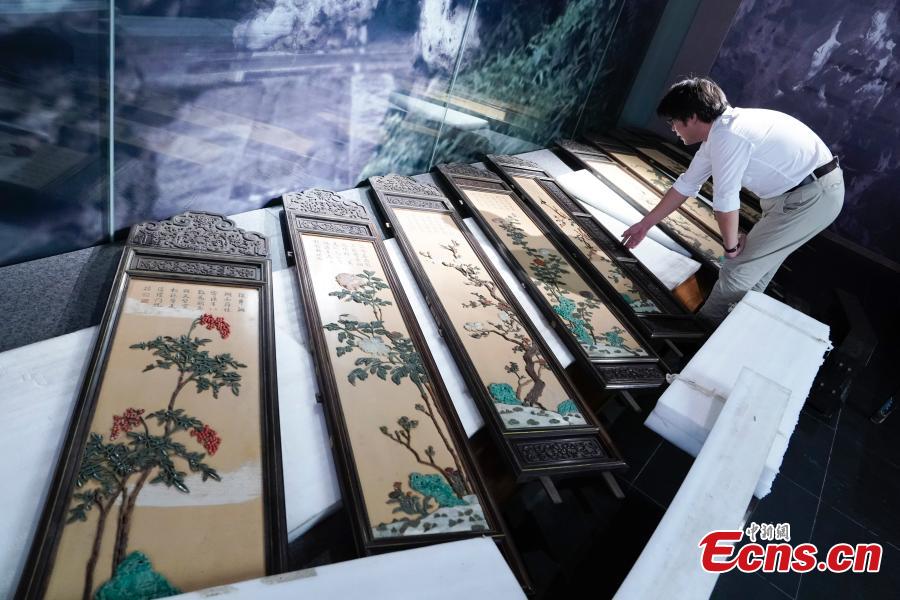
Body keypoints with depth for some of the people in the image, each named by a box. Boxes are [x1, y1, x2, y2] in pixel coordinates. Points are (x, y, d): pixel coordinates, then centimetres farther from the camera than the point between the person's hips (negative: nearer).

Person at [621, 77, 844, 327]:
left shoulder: (727, 136, -25)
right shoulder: (716, 133, 6)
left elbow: (725, 201, -22)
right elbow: (686, 185, 13)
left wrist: (731, 244, -5)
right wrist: (646, 224, 18)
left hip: (813, 196, -9)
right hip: (805, 189, 9)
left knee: (738, 268, -4)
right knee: (758, 263, 20)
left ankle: (703, 327, 14)